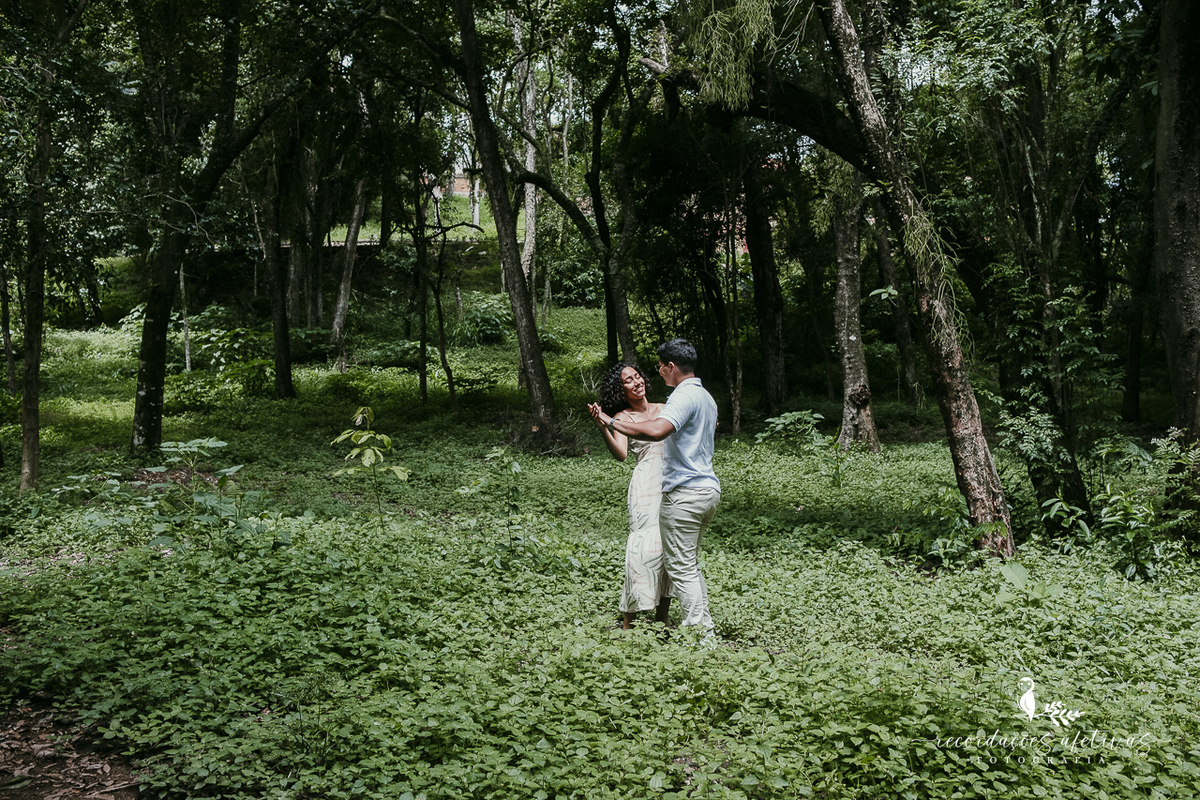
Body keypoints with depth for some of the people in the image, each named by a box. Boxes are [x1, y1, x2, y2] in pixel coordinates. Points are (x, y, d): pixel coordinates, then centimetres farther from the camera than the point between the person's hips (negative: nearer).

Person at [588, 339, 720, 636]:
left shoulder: (684, 396, -16)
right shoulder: (706, 397, 16)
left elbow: (656, 430, -34)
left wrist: (611, 422, -27)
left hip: (685, 492, -10)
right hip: (709, 488, 10)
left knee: (681, 567, -3)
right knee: (689, 563, 18)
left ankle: (700, 633, -3)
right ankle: (703, 625, 19)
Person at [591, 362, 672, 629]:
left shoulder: (663, 409, 17)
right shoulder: (623, 417, 2)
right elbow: (621, 454, -14)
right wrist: (603, 427, -27)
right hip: (646, 484, -5)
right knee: (645, 546, -13)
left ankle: (661, 619, 13)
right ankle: (627, 622, -8)